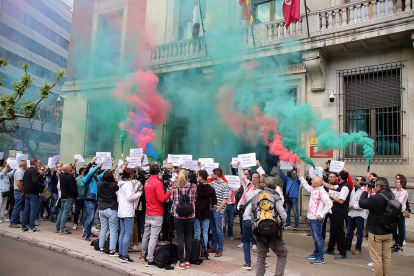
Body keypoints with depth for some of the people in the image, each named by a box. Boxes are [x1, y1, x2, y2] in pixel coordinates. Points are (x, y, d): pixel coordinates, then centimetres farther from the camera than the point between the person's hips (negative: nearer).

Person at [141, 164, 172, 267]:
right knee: (153, 237, -4)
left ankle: (143, 255, 33)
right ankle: (149, 260, -1)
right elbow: (162, 199, -22)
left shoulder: (147, 182, 7)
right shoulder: (158, 183, -17)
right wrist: (169, 191, -9)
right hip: (157, 214, -8)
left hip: (148, 213, 8)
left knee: (146, 234, 19)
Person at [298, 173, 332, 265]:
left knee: (318, 237, -6)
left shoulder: (322, 192, -17)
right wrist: (300, 176, 32)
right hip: (311, 217, 9)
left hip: (316, 219, -9)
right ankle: (316, 254, 31)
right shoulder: (313, 189, 10)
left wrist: (321, 215, -20)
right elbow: (306, 185, 30)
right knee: (315, 237, 19)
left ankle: (320, 258, -1)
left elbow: (329, 204, -22)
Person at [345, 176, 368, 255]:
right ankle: (347, 246, 24)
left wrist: (353, 206, -11)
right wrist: (349, 205, 4)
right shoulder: (354, 189, 12)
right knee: (349, 231, 13)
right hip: (351, 213, 7)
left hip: (359, 214, -7)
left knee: (359, 233, 5)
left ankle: (358, 248, 16)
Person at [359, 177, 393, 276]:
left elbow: (362, 203, -14)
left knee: (376, 257, 4)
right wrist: (371, 194, 6)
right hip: (388, 232, 7)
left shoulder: (376, 198, -25)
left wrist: (366, 192, -3)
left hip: (376, 232, -7)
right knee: (387, 256, 17)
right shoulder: (391, 196, -2)